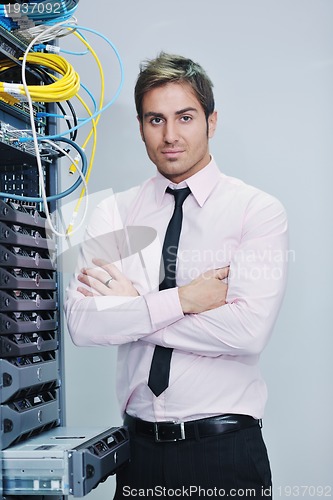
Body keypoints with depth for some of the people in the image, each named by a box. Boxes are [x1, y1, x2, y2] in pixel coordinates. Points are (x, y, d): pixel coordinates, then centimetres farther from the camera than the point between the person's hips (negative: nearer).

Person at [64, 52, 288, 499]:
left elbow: (249, 330, -19)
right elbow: (82, 324, -8)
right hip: (140, 446, 3)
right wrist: (181, 300, -16)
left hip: (225, 448, -2)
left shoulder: (258, 210, -6)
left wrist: (131, 305, -12)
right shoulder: (113, 215, 4)